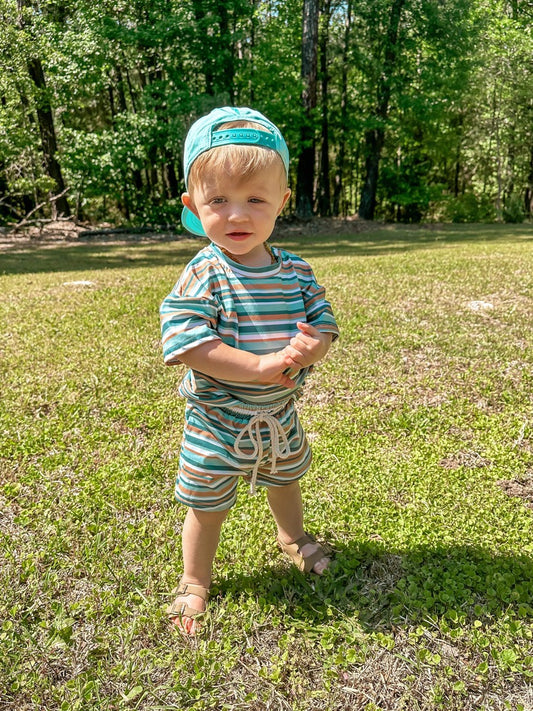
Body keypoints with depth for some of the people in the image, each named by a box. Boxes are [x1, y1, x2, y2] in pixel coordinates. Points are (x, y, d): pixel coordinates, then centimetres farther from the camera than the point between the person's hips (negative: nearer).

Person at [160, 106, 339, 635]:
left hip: (279, 417, 4)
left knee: (285, 482, 29)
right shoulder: (203, 276, -20)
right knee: (207, 506, 14)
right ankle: (195, 580, 42)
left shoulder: (295, 271, -7)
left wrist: (308, 347, -28)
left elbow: (323, 324, -3)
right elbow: (188, 344, -27)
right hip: (217, 424, -4)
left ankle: (292, 537, 61)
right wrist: (261, 365, -32)